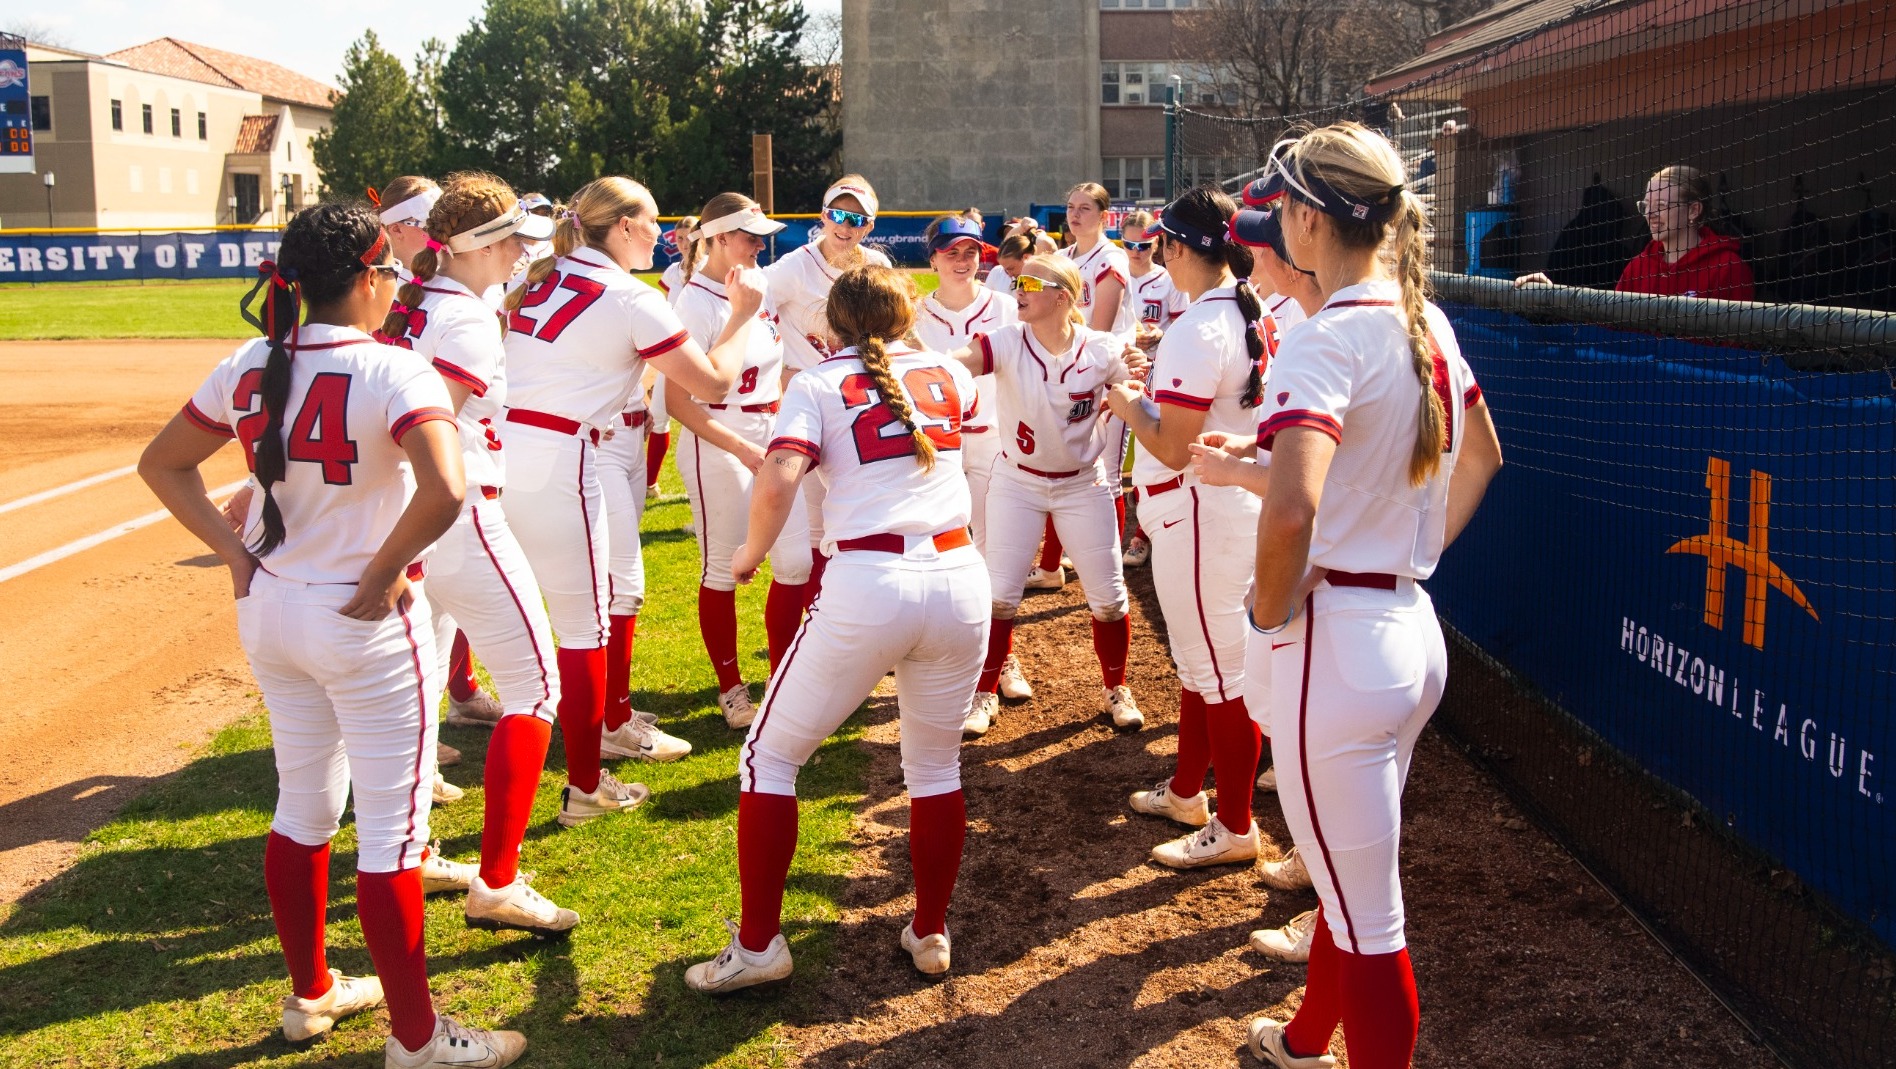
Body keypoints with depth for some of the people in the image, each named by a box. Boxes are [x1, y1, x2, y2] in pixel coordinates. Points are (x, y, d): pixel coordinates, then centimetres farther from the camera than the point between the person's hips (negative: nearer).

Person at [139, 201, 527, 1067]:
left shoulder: (250, 368, 1)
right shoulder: (393, 372, -19)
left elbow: (161, 462, 11)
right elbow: (444, 491, -34)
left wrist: (235, 552, 7)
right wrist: (383, 576, -20)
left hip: (268, 610, 7)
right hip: (366, 625, -7)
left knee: (304, 807, 22)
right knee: (392, 827, 3)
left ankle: (311, 993, 37)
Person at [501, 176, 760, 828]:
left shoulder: (541, 279, 14)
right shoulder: (631, 299, -5)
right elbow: (713, 380, -2)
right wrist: (743, 316, 12)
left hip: (499, 449, 7)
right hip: (555, 462, -7)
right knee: (584, 627, 3)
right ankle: (585, 789, 12)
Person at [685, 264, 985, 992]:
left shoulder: (817, 386, 5)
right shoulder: (947, 375, 16)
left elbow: (777, 482, -12)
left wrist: (751, 553, 4)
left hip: (866, 585, -3)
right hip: (959, 577, 4)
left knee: (769, 757, 12)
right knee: (936, 765, 23)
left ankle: (758, 945, 10)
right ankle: (931, 934, 29)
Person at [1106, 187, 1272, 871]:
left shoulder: (1197, 331, -23)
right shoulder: (1255, 317, 5)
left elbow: (1172, 449, -24)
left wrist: (1129, 404, -8)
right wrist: (1160, 388, 15)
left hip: (1200, 515, -10)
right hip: (1236, 502, 10)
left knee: (1219, 673, 0)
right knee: (1199, 660, 22)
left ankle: (1235, 828, 11)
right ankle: (1187, 792, 37)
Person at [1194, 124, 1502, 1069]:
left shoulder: (1326, 340, -20)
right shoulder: (1425, 322, 7)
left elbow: (1293, 510, -34)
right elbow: (1480, 456, 23)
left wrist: (1272, 611, -17)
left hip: (1334, 643, -9)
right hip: (1414, 630, 10)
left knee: (1368, 925, 1)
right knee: (1351, 882, 26)